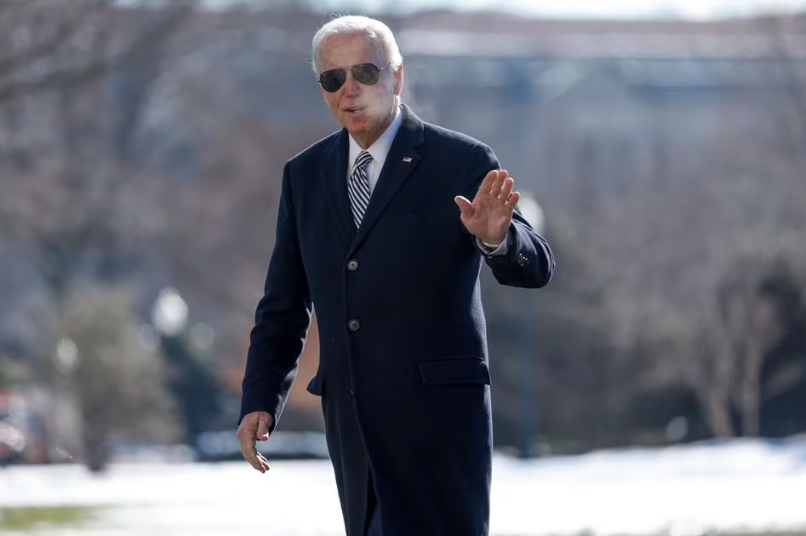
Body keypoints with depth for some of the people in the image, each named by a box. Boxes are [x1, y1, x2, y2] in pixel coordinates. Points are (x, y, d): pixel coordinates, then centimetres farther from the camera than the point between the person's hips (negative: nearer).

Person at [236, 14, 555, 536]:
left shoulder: (462, 162, -3)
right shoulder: (305, 174, 11)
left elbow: (535, 267, -9)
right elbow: (285, 305, 16)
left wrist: (496, 237, -32)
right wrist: (261, 400, 6)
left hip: (437, 413, -5)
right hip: (351, 417, 5)